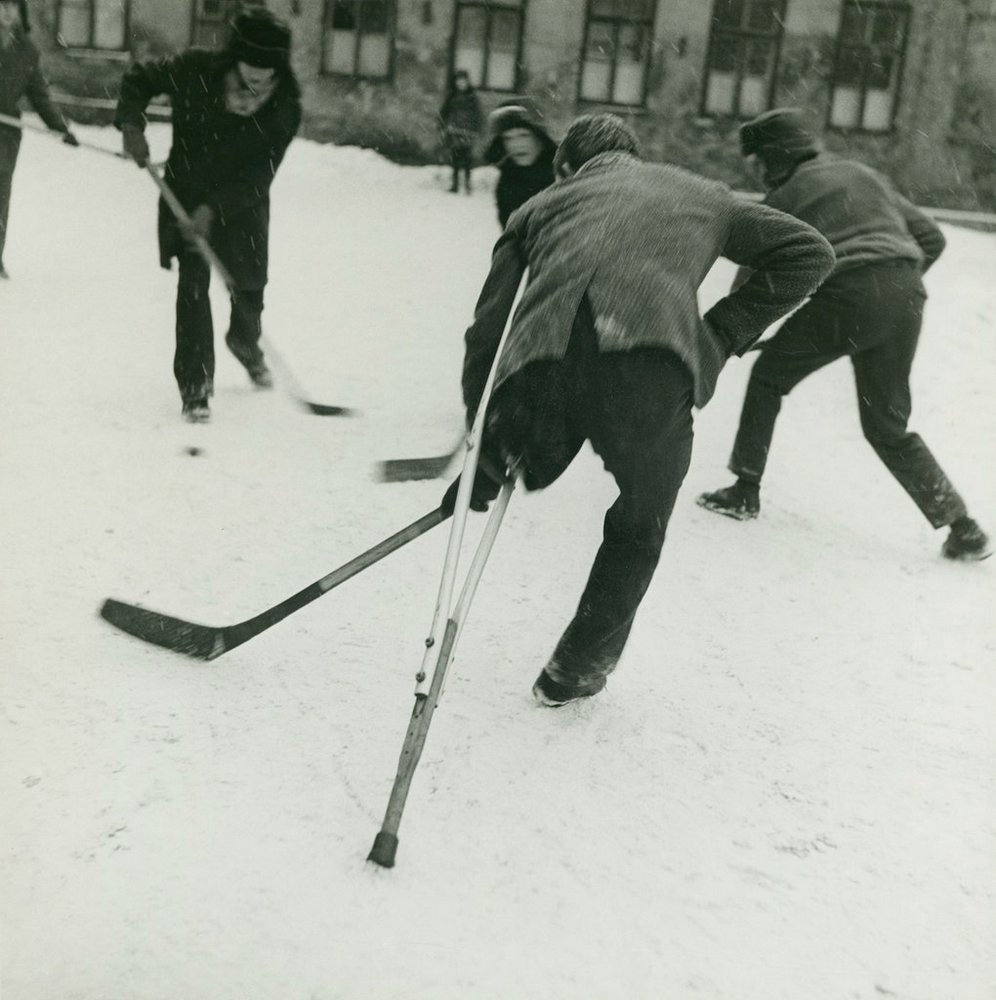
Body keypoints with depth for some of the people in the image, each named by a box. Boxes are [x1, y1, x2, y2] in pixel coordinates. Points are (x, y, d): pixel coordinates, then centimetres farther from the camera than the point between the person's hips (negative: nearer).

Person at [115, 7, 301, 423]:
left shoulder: (285, 108, -21)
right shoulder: (193, 72, -21)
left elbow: (258, 176, -23)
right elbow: (139, 79, -2)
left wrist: (214, 208, -33)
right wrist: (131, 123, -18)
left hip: (242, 202, 1)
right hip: (187, 194, -1)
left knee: (249, 284, 10)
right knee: (193, 280, -13)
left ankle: (245, 342, 46)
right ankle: (195, 386, -7)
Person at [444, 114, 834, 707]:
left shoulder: (542, 205, 32)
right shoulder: (696, 194, 34)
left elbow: (489, 330, 24)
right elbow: (810, 252, 30)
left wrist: (483, 456, 27)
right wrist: (725, 332, 26)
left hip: (542, 370, 1)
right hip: (650, 370, -1)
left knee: (534, 470, 38)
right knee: (639, 528, 27)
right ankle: (577, 671, 35)